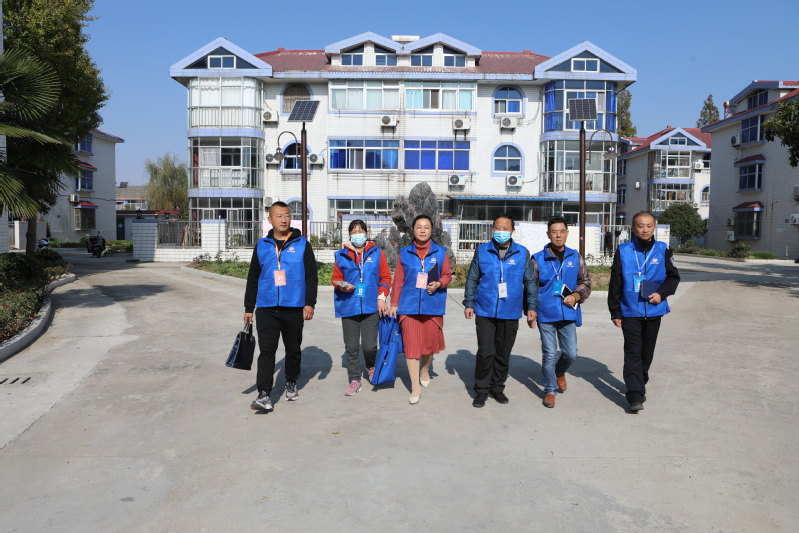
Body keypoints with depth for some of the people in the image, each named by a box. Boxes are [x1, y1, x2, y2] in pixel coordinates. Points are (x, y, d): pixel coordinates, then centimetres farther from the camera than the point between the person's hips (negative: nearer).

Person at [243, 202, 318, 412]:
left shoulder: (302, 245, 2)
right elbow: (253, 279, 12)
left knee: (293, 349, 12)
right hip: (266, 309, 1)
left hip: (294, 308, -1)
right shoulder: (261, 246, 8)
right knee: (266, 350, -6)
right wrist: (248, 308, 11)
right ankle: (264, 394, -6)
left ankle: (291, 383, 33)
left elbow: (311, 276, 0)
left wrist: (309, 302, -8)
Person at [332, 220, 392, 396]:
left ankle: (371, 367, 28)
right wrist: (342, 286, -11)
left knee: (369, 346, -5)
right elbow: (336, 278, 10)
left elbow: (385, 277, 6)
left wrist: (381, 297, -4)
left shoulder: (377, 253, 5)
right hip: (348, 307, 1)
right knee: (351, 347, 5)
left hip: (371, 307, -1)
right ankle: (354, 380, 18)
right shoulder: (341, 255, 6)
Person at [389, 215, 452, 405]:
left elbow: (447, 275, 7)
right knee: (411, 344, -4)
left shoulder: (440, 252, 2)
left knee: (429, 341, 11)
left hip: (433, 305, 0)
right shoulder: (404, 253, 4)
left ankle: (425, 370, 41)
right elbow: (398, 280, 5)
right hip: (409, 305, 0)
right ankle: (415, 387, 4)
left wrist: (438, 284, -14)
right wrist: (394, 304, 4)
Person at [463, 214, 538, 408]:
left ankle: (497, 388, 26)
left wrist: (531, 306, 5)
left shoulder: (522, 253, 2)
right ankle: (481, 390, 11)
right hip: (485, 311, -1)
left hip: (510, 313, 1)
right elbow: (472, 279, 6)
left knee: (503, 354, 11)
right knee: (485, 352, -4)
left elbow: (530, 282, 8)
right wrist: (468, 303, 2)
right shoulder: (482, 250, 2)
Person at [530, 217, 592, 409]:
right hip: (546, 314, -2)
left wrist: (577, 296, -8)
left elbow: (585, 282, 11)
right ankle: (550, 390, 20)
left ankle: (560, 372, 39)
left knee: (571, 353, 5)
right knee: (549, 355, 3)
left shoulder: (576, 257, 4)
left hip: (568, 313, 2)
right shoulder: (538, 259, -2)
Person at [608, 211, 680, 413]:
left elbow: (673, 277, 8)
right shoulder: (623, 251, -2)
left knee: (647, 352, 14)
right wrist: (615, 311, -1)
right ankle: (635, 395, -7)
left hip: (654, 311, 2)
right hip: (630, 312, -2)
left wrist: (662, 293, -11)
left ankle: (641, 383, 34)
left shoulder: (663, 250, 2)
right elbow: (615, 284, 0)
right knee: (633, 353, -7)